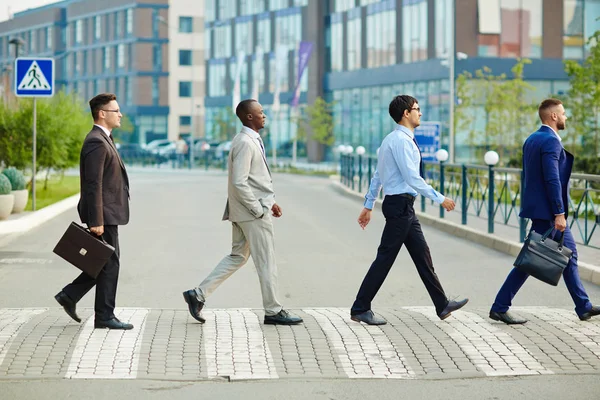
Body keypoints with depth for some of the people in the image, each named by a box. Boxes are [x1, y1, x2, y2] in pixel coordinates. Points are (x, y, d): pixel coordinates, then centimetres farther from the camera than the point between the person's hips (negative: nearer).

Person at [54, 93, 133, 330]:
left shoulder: (103, 140, 16)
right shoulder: (96, 142, -17)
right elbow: (93, 185, -22)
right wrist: (96, 221, -23)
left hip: (108, 213, 10)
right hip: (103, 214, -10)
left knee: (106, 262, 15)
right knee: (109, 263, -2)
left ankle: (69, 295, 19)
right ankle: (104, 317, 6)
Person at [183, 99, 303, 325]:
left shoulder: (251, 141, 14)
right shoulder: (246, 143, -18)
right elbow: (239, 182, -23)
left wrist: (269, 201, 17)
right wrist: (258, 209, -18)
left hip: (243, 211, 10)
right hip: (252, 212, -10)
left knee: (237, 257, 15)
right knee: (266, 262, 0)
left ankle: (198, 294, 14)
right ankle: (273, 312, 10)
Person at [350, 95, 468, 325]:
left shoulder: (392, 140, 15)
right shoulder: (401, 140, -17)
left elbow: (377, 176, 18)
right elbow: (413, 178, -21)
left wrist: (368, 205, 21)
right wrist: (439, 199, -16)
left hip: (403, 206, 11)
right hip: (400, 204, -11)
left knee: (422, 255, 12)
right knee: (385, 258, -6)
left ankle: (442, 306, 18)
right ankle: (360, 310, 0)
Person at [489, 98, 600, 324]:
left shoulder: (531, 139, 12)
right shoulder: (551, 141, -17)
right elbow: (552, 179, -23)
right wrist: (559, 213, -23)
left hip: (539, 207, 10)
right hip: (547, 211, -10)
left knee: (569, 255, 15)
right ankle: (499, 308, 0)